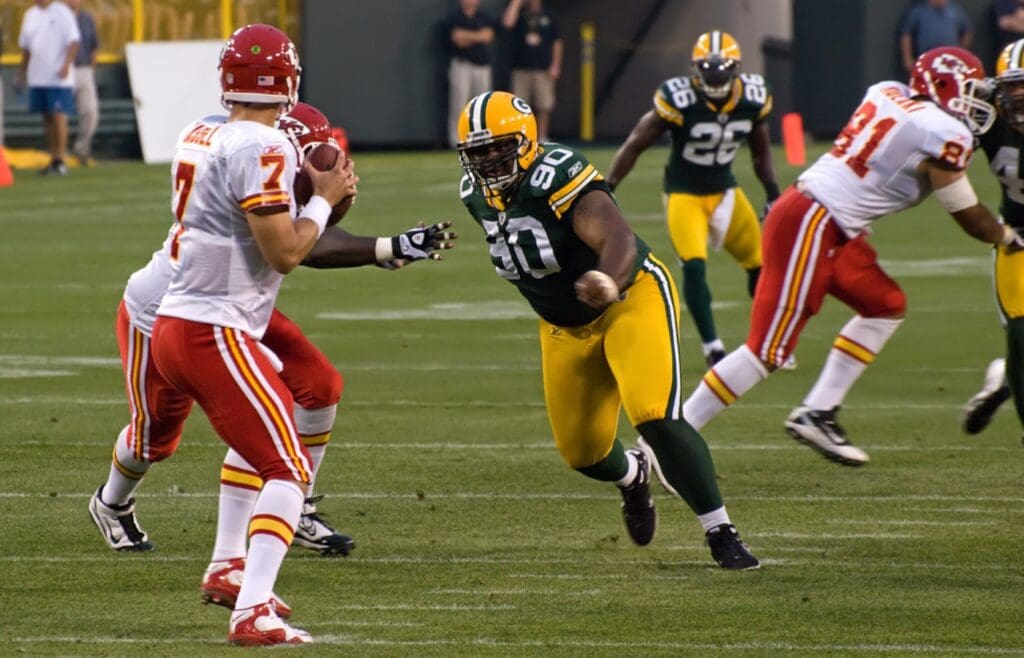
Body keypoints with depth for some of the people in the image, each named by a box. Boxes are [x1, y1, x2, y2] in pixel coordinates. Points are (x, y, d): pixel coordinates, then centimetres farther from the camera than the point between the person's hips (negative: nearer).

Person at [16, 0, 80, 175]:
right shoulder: (30, 14, 13)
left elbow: (73, 41, -10)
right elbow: (25, 46, 21)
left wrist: (66, 65, -21)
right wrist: (22, 72, 21)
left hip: (58, 77, -6)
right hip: (37, 77, 6)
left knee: (58, 115, -9)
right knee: (47, 117, 8)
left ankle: (60, 160, -6)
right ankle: (53, 158, 14)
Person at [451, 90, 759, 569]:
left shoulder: (558, 179, -29)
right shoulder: (477, 194, -5)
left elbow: (617, 238, -45)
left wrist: (608, 283, -65)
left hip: (632, 300, -7)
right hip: (565, 328, 7)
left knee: (656, 419, -25)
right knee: (583, 454, 11)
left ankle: (721, 534, -13)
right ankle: (633, 476, 48)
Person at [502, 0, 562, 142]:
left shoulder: (547, 16, 10)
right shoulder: (519, 13, 6)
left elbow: (556, 42, 10)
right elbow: (508, 22, -17)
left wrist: (555, 66, 1)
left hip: (543, 70, 1)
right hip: (521, 68, -1)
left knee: (544, 106, -2)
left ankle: (542, 137, 5)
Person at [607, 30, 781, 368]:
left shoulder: (753, 99, -10)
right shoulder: (679, 100, -24)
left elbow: (760, 151, 9)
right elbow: (635, 145, -14)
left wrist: (772, 190, 3)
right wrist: (606, 189, -16)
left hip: (725, 189, 5)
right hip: (684, 192, -5)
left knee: (760, 265, 8)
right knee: (694, 267, -21)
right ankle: (712, 348, -12)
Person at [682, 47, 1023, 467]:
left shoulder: (886, 93, 10)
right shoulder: (944, 135, -11)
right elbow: (969, 217, 1)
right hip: (808, 228, -10)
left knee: (886, 307, 19)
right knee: (767, 351, -7)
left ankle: (818, 413, 17)